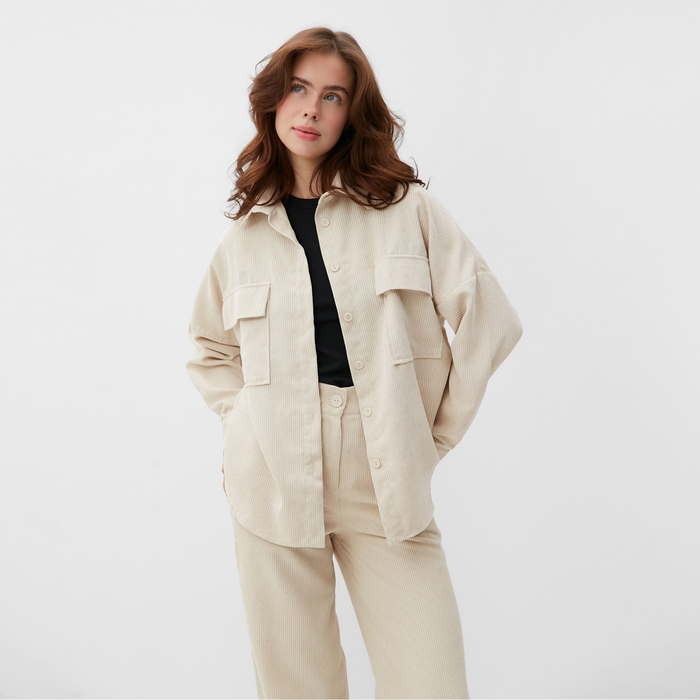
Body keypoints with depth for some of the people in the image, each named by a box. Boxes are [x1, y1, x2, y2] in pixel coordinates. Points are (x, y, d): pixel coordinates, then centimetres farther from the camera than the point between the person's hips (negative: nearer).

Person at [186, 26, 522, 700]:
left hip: (386, 484, -1)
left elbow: (488, 319, 0)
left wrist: (434, 432, 1)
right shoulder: (244, 231, 10)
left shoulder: (407, 208, 2)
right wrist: (246, 422, 10)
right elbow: (210, 349, 24)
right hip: (274, 485, 2)